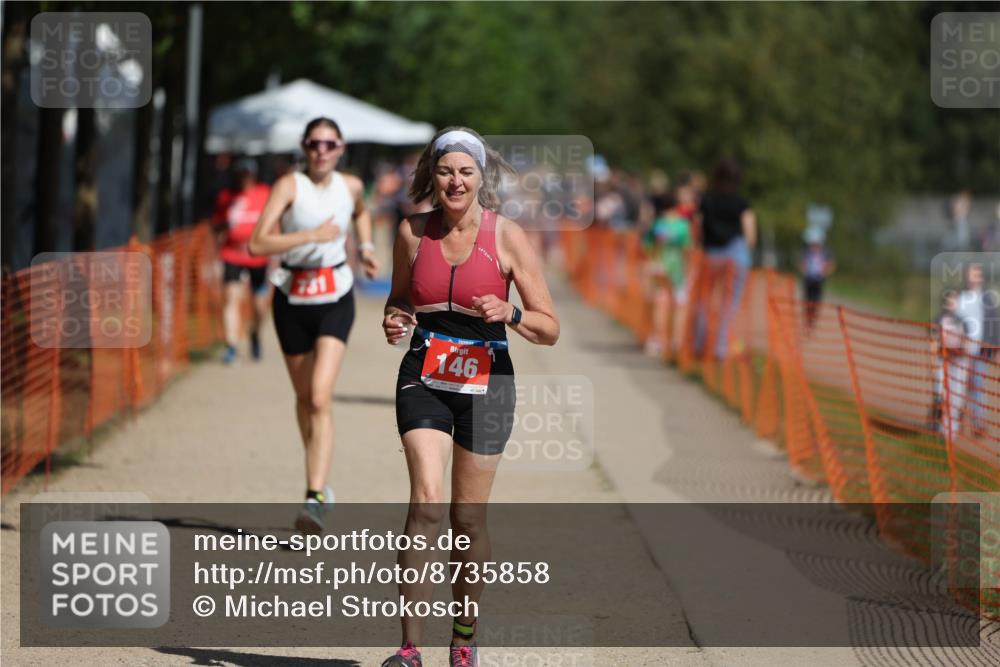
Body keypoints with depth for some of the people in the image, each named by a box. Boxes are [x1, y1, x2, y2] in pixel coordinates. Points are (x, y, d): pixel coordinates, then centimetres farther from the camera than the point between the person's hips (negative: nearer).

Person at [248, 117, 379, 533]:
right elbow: (257, 243, -22)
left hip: (335, 299, 0)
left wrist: (366, 246, 11)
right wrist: (312, 235, -26)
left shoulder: (351, 186, 1)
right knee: (304, 398, 14)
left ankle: (315, 498, -23)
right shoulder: (290, 186, -11)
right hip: (292, 298, 0)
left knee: (320, 398, -16)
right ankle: (320, 480, 37)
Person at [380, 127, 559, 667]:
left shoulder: (507, 236, -5)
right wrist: (394, 321, -3)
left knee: (469, 520, 5)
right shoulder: (412, 232, 2)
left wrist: (509, 314, -21)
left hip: (486, 384, -1)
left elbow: (550, 330, -1)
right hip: (423, 379, 1)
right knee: (426, 503, -17)